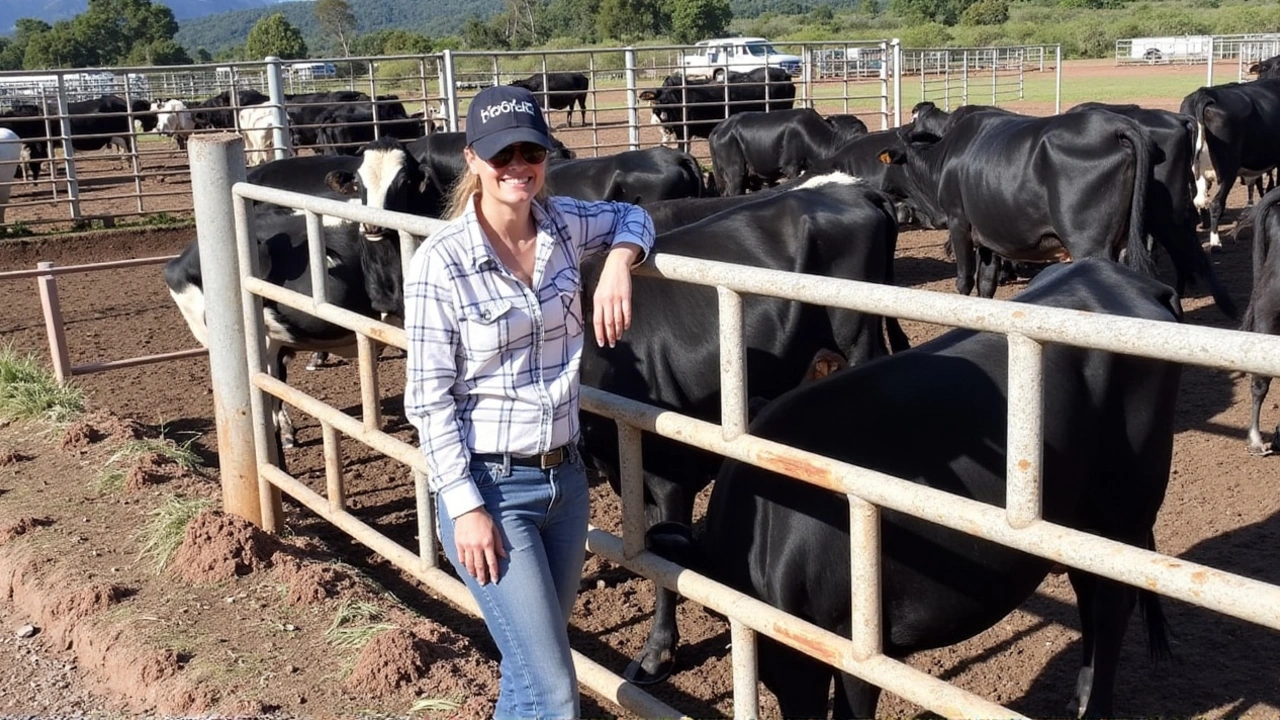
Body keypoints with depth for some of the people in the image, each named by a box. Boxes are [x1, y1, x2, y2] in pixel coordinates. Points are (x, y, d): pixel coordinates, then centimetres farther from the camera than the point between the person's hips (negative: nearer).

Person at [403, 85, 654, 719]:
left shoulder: (564, 226, 1)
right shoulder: (441, 261, -14)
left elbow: (631, 216, 22)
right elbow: (428, 398, -12)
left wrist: (619, 262, -1)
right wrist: (465, 507, -16)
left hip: (565, 477, 6)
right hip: (488, 485, -6)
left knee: (533, 664, 20)